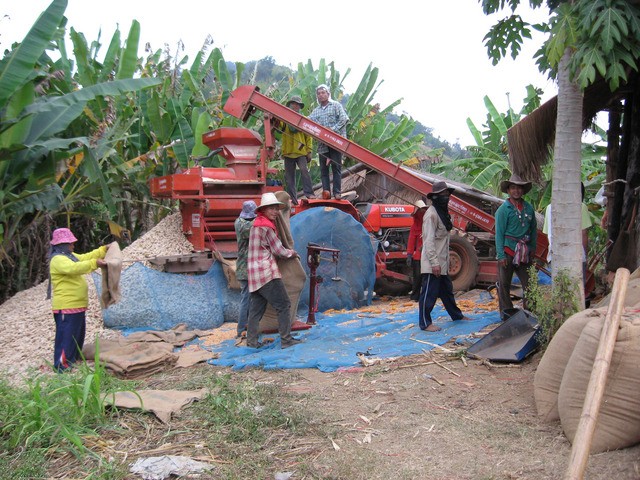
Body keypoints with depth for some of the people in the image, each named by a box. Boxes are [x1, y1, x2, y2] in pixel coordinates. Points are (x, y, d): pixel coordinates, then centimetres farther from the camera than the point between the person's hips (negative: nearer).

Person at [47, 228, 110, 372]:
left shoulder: (70, 256, 17)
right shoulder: (58, 259, -16)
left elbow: (86, 257, 28)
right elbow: (73, 268, -33)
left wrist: (104, 249, 24)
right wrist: (94, 263, -37)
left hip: (77, 305, 11)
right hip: (66, 306, -11)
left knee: (78, 335, 18)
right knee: (66, 336, -7)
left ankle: (73, 361, 29)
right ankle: (62, 367, -1)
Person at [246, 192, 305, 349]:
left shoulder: (256, 223, 16)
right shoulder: (265, 226, -14)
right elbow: (278, 250, -8)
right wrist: (293, 253, 9)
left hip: (255, 272, 10)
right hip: (266, 272, -10)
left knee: (256, 307, 11)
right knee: (283, 305, -4)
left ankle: (251, 341, 13)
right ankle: (286, 340, -2)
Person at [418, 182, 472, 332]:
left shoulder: (443, 212, 16)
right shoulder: (431, 214, -16)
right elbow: (429, 240, -21)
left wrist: (443, 261, 20)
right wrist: (434, 262, -25)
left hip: (441, 262, 10)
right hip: (432, 263, -10)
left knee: (447, 290, 21)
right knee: (429, 293, -4)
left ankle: (456, 315, 34)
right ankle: (424, 323, 2)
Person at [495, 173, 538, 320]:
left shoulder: (529, 208, 10)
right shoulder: (503, 209, -4)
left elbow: (533, 229, 20)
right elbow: (499, 233, -6)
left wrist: (532, 248, 13)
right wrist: (501, 255, -11)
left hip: (524, 251, 4)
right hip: (507, 250, -4)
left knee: (528, 283, 3)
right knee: (504, 284, 1)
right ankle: (506, 312, 12)